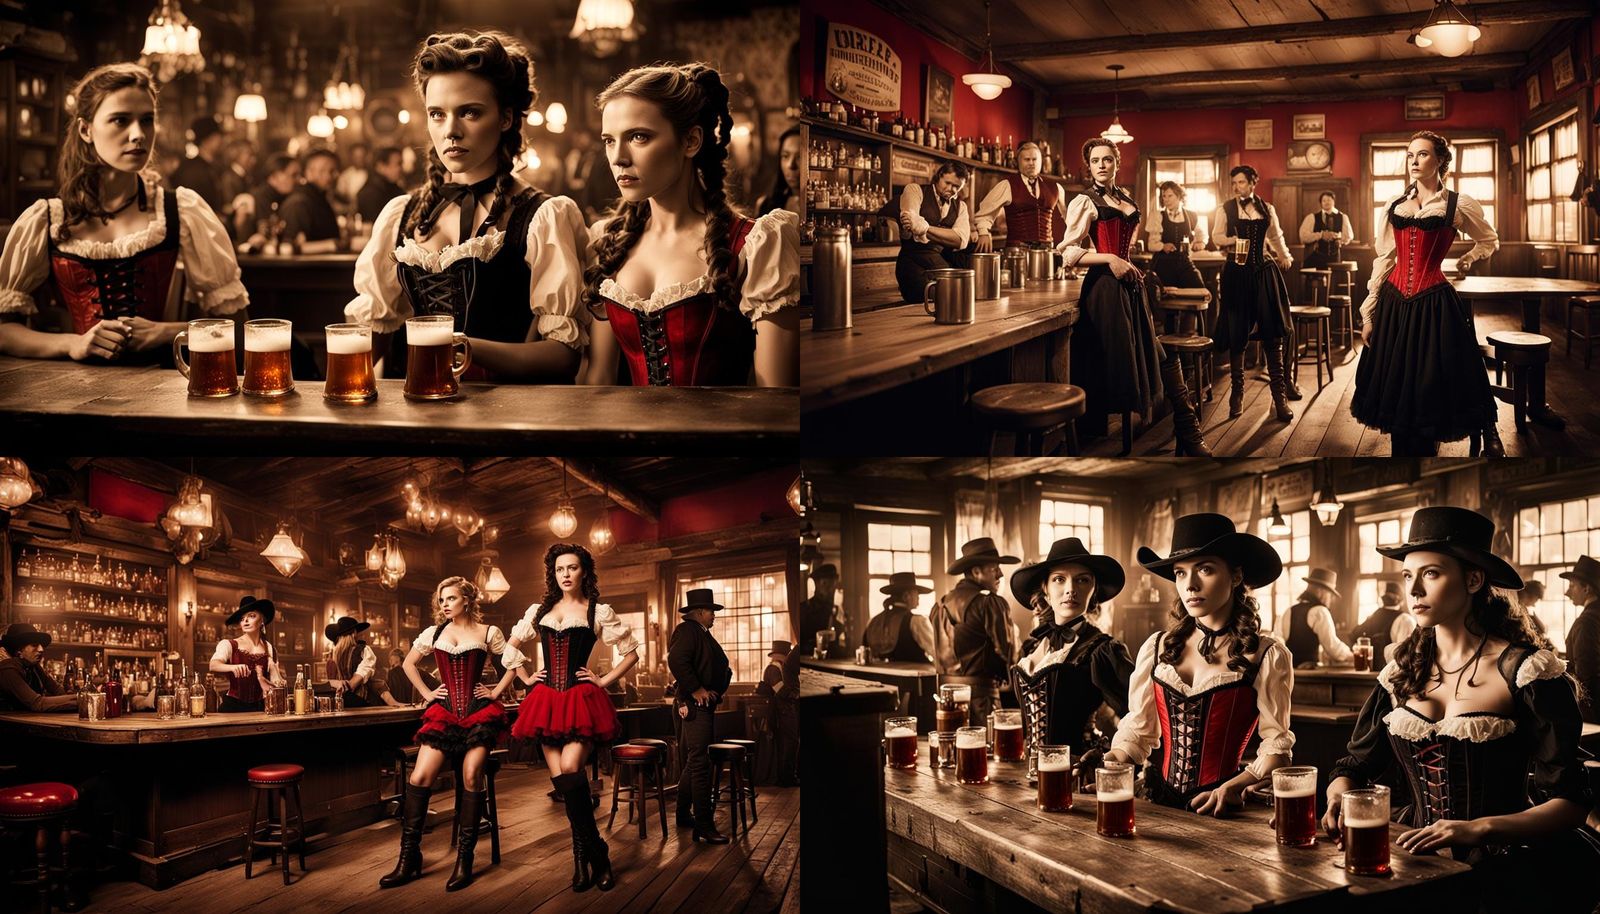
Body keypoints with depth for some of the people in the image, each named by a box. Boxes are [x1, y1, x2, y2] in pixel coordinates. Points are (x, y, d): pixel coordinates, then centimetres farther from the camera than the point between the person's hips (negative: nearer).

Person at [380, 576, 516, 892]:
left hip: (478, 712, -3)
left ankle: (464, 860, -15)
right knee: (420, 777, -15)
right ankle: (408, 860, -7)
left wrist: (496, 691, 1)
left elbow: (514, 664, 10)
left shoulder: (487, 633, 4)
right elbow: (409, 663, 23)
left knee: (471, 774, -24)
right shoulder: (434, 633, 12)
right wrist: (426, 693, 13)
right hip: (444, 712, 3)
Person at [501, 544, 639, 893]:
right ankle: (595, 855, 7)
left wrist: (605, 680, -2)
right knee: (561, 779, -2)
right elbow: (512, 645, 26)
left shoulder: (599, 612, 2)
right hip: (547, 701, 4)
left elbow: (631, 652, 6)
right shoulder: (539, 611, 13)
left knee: (570, 768, -23)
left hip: (583, 700, -4)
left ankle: (585, 856, -13)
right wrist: (526, 678, 15)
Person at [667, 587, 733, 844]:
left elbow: (721, 668, 22)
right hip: (694, 706, -11)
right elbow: (676, 660, -27)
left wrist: (714, 691, 4)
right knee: (699, 764, -12)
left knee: (693, 762, 17)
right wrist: (696, 690, -22)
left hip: (706, 705, 11)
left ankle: (684, 816, 28)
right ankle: (703, 828, -14)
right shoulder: (687, 630, -11)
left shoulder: (703, 634, 20)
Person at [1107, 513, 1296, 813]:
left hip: (1223, 812, -3)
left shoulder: (1267, 655, 1)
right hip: (1159, 802, 3)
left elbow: (1277, 745, 2)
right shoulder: (1156, 648, 10)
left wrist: (1231, 788, -14)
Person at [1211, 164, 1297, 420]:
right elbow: (1217, 236, -4)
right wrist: (1233, 240, -21)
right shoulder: (1225, 209, 4)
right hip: (1236, 272, -1)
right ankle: (1237, 391, 12)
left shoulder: (1267, 209, 10)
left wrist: (1284, 255, 16)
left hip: (1264, 271, 2)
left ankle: (1279, 393, -1)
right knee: (1236, 332, 1)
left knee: (1272, 331, -4)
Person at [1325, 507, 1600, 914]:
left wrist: (1479, 828, -25)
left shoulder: (1527, 671, -7)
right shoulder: (1402, 671, 10)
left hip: (1502, 867, -5)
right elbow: (1355, 765, 12)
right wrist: (1339, 798, -12)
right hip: (1416, 854, 5)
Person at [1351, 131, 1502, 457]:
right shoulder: (1395, 206, 11)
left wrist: (1462, 262, 2)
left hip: (1434, 305, -4)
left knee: (1429, 391, -2)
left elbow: (1490, 242, 17)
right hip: (1394, 304, 4)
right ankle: (1403, 451, 19)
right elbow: (1383, 260, 11)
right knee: (1396, 387, 8)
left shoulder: (1459, 205, 1)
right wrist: (1368, 313, 8)